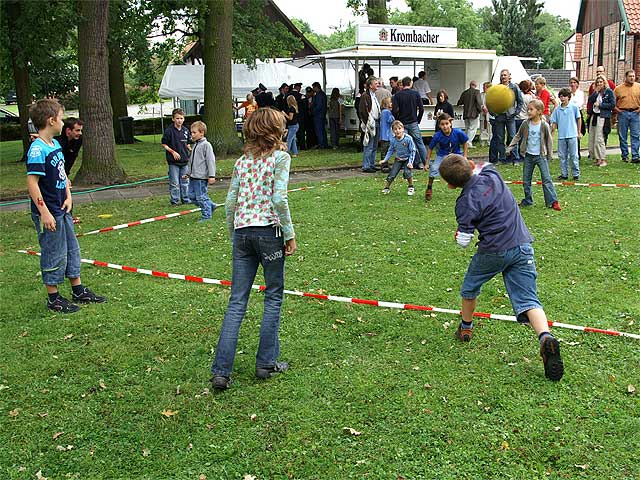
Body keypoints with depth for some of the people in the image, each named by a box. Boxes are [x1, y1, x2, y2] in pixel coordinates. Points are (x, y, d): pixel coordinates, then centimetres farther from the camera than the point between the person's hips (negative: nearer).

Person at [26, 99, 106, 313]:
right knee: (53, 255, 2)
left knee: (72, 249, 17)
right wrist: (44, 213, -24)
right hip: (48, 213, -9)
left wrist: (68, 197, 4)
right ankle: (53, 299, 17)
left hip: (62, 209, 9)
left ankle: (79, 291, 30)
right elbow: (32, 182, -23)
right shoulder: (37, 149, -20)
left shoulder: (55, 144, 8)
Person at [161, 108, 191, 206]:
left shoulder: (186, 130, 8)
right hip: (173, 161, -5)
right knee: (174, 183, -1)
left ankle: (185, 199, 23)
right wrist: (173, 152, -15)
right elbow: (164, 144, -6)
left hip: (184, 160, 5)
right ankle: (174, 200, 9)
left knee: (185, 181, 13)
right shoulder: (169, 130, -9)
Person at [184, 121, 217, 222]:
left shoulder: (206, 145, -11)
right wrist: (187, 173, 25)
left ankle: (206, 215, 10)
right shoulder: (195, 145, 15)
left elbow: (211, 161, -15)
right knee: (192, 196, 12)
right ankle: (211, 205, 24)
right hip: (193, 177, 9)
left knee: (201, 197, -4)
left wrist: (211, 176, -19)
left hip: (201, 177, -9)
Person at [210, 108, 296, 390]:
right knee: (273, 297, 11)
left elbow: (230, 202, 10)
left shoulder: (242, 161, 13)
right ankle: (266, 363, 16)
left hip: (242, 232, 5)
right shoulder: (280, 157, -2)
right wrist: (289, 234, -6)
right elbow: (279, 199, -13)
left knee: (236, 302, 4)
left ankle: (221, 371, 1)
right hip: (268, 230, -5)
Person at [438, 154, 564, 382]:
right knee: (528, 300, -3)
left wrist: (458, 235, 10)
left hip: (493, 251, -4)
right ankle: (545, 337, -28)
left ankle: (466, 328, 42)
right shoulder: (492, 175, 3)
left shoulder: (466, 202, -13)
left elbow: (464, 242, -9)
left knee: (470, 287, 25)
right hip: (522, 246, 5)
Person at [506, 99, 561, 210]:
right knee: (526, 180, 9)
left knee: (546, 179, -6)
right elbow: (518, 136, 11)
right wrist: (510, 147, 3)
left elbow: (549, 141, -1)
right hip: (528, 155, 4)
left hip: (541, 155, -4)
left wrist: (549, 156, 0)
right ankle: (527, 200, 22)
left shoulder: (544, 125, -10)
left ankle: (553, 201, -3)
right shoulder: (525, 124, -2)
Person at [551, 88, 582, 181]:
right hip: (561, 136, 3)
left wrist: (579, 132, 6)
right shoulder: (557, 109, 5)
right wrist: (551, 135, 5)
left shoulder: (574, 107, -1)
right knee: (562, 156, 8)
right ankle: (564, 174, 16)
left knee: (573, 156, 0)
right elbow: (554, 123, 9)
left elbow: (578, 119, 6)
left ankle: (576, 174, 6)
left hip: (572, 135, -3)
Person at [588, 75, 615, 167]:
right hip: (593, 116, 7)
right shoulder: (595, 92, 16)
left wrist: (600, 105, -9)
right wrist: (596, 92, -5)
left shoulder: (609, 92, -2)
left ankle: (603, 160, -6)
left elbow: (612, 104, -8)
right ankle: (595, 158, 11)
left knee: (599, 139, -12)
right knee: (591, 138, 4)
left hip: (603, 117, -7)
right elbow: (590, 101, 3)